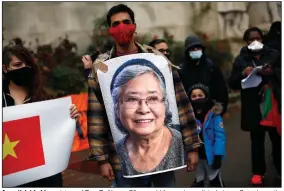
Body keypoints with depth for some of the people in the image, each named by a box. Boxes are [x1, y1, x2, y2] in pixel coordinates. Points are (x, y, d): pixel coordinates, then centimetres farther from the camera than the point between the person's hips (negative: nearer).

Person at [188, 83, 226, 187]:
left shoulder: (213, 114, -16)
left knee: (215, 180, 16)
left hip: (211, 155, -4)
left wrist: (218, 155, -21)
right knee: (198, 181, 23)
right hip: (196, 155, 4)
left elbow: (220, 136, -18)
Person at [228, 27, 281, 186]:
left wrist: (272, 74, -16)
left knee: (278, 138, 5)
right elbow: (232, 84, 4)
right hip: (253, 107, 0)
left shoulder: (274, 55, 5)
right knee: (257, 140, 7)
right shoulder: (241, 59, 7)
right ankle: (258, 172, 20)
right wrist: (243, 74, -14)